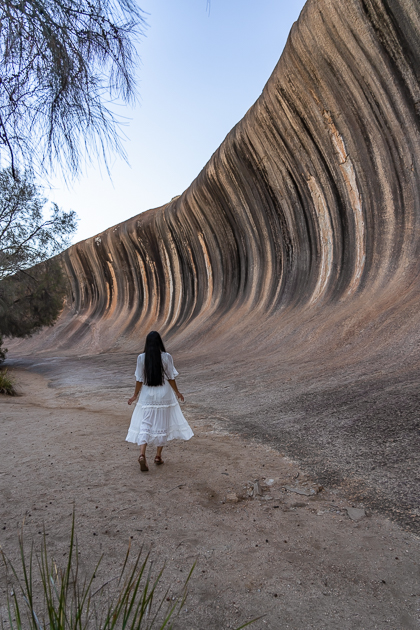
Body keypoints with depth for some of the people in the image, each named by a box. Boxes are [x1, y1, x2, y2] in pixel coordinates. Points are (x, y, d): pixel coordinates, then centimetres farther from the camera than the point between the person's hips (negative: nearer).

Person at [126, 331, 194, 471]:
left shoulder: (141, 358, -6)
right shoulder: (166, 357, -9)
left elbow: (139, 379, -2)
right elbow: (171, 378, -3)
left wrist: (135, 395, 11)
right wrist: (177, 392, 11)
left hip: (147, 396, 1)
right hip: (164, 396, 0)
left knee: (145, 424, 6)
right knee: (162, 425, 12)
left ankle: (142, 454, -10)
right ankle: (158, 456, 20)